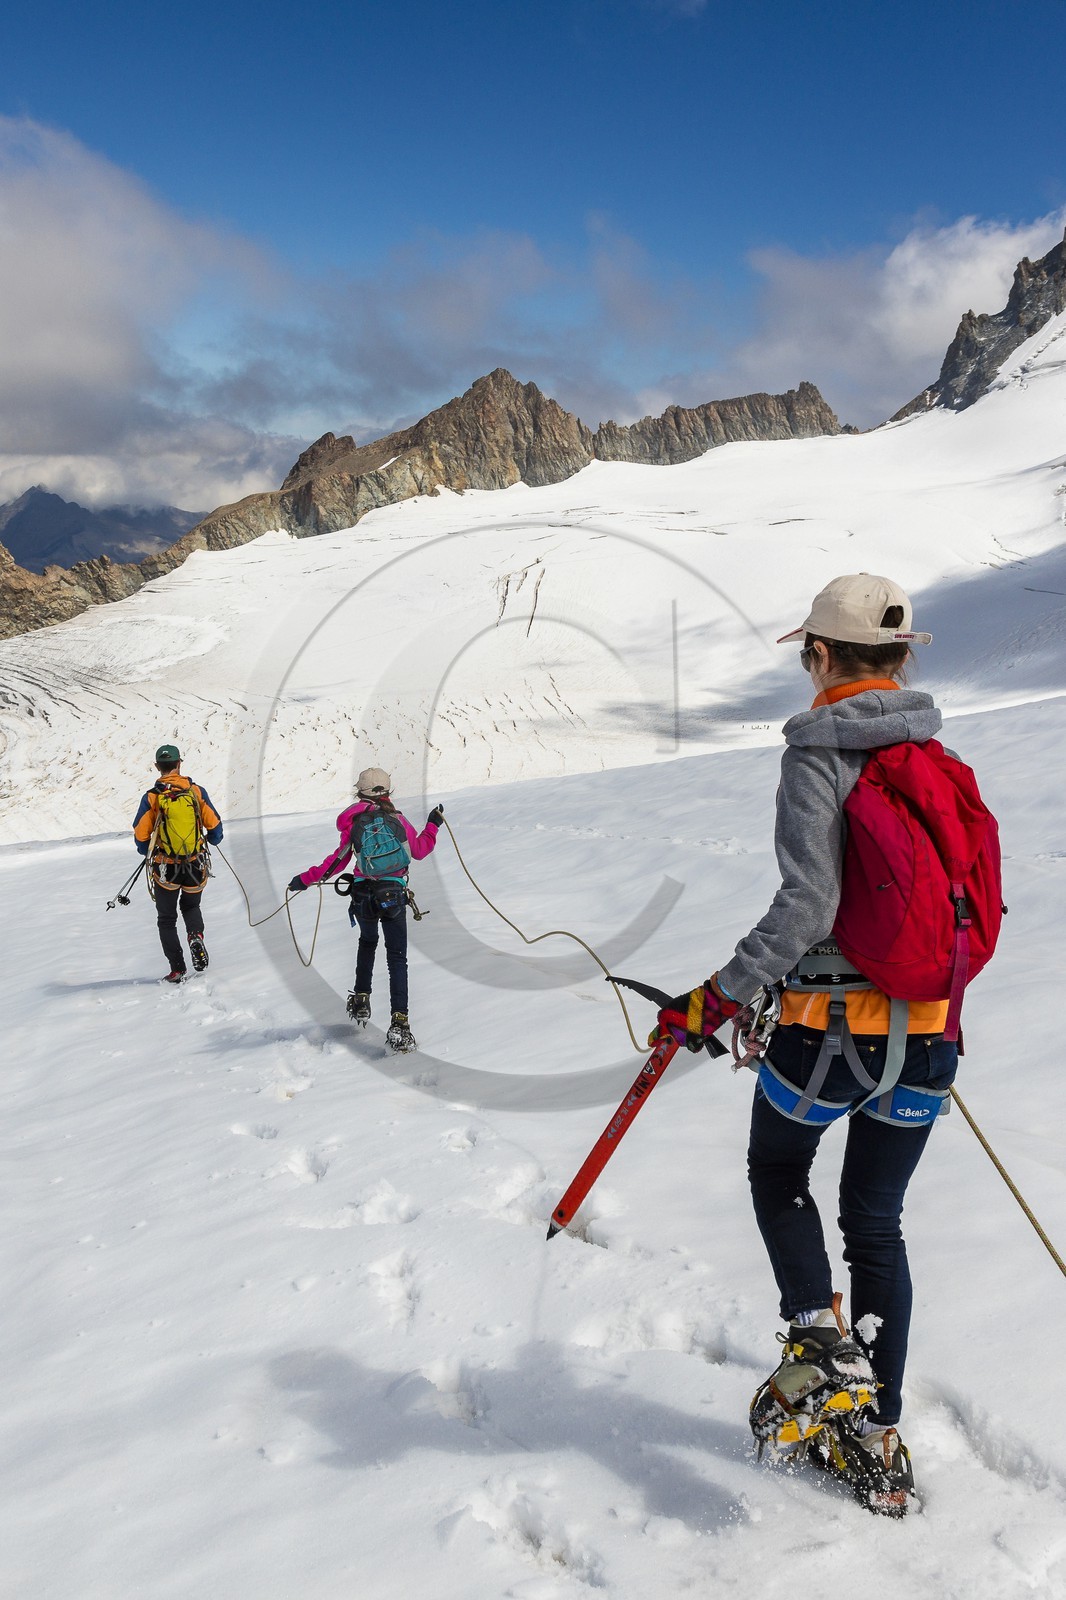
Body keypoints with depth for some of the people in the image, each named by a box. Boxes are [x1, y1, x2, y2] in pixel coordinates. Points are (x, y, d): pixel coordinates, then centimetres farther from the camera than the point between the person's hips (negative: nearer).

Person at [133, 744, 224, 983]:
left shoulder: (151, 797, -9)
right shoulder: (197, 791, -5)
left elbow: (140, 835, -6)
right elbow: (214, 826, -1)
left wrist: (148, 852, 16)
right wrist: (212, 840, 21)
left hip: (165, 868, -1)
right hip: (196, 866, 2)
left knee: (167, 919, 15)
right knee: (191, 905, 27)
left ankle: (177, 970, 8)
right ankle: (196, 936, -3)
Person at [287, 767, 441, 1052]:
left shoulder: (353, 821, 0)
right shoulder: (398, 819, 2)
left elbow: (338, 861, 1)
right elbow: (419, 851, 11)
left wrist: (306, 879, 10)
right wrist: (433, 825, 26)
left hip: (363, 894, 1)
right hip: (394, 895, -1)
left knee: (367, 942, 31)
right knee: (397, 958, 2)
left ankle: (361, 1001, 27)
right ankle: (399, 1023, -12)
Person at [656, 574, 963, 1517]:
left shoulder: (818, 755, -13)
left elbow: (807, 906, -22)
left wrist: (719, 998, -14)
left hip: (832, 1026, -5)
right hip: (928, 1032, 6)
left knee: (778, 1171, 24)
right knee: (877, 1221, 18)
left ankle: (820, 1341, 8)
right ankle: (878, 1446, 24)